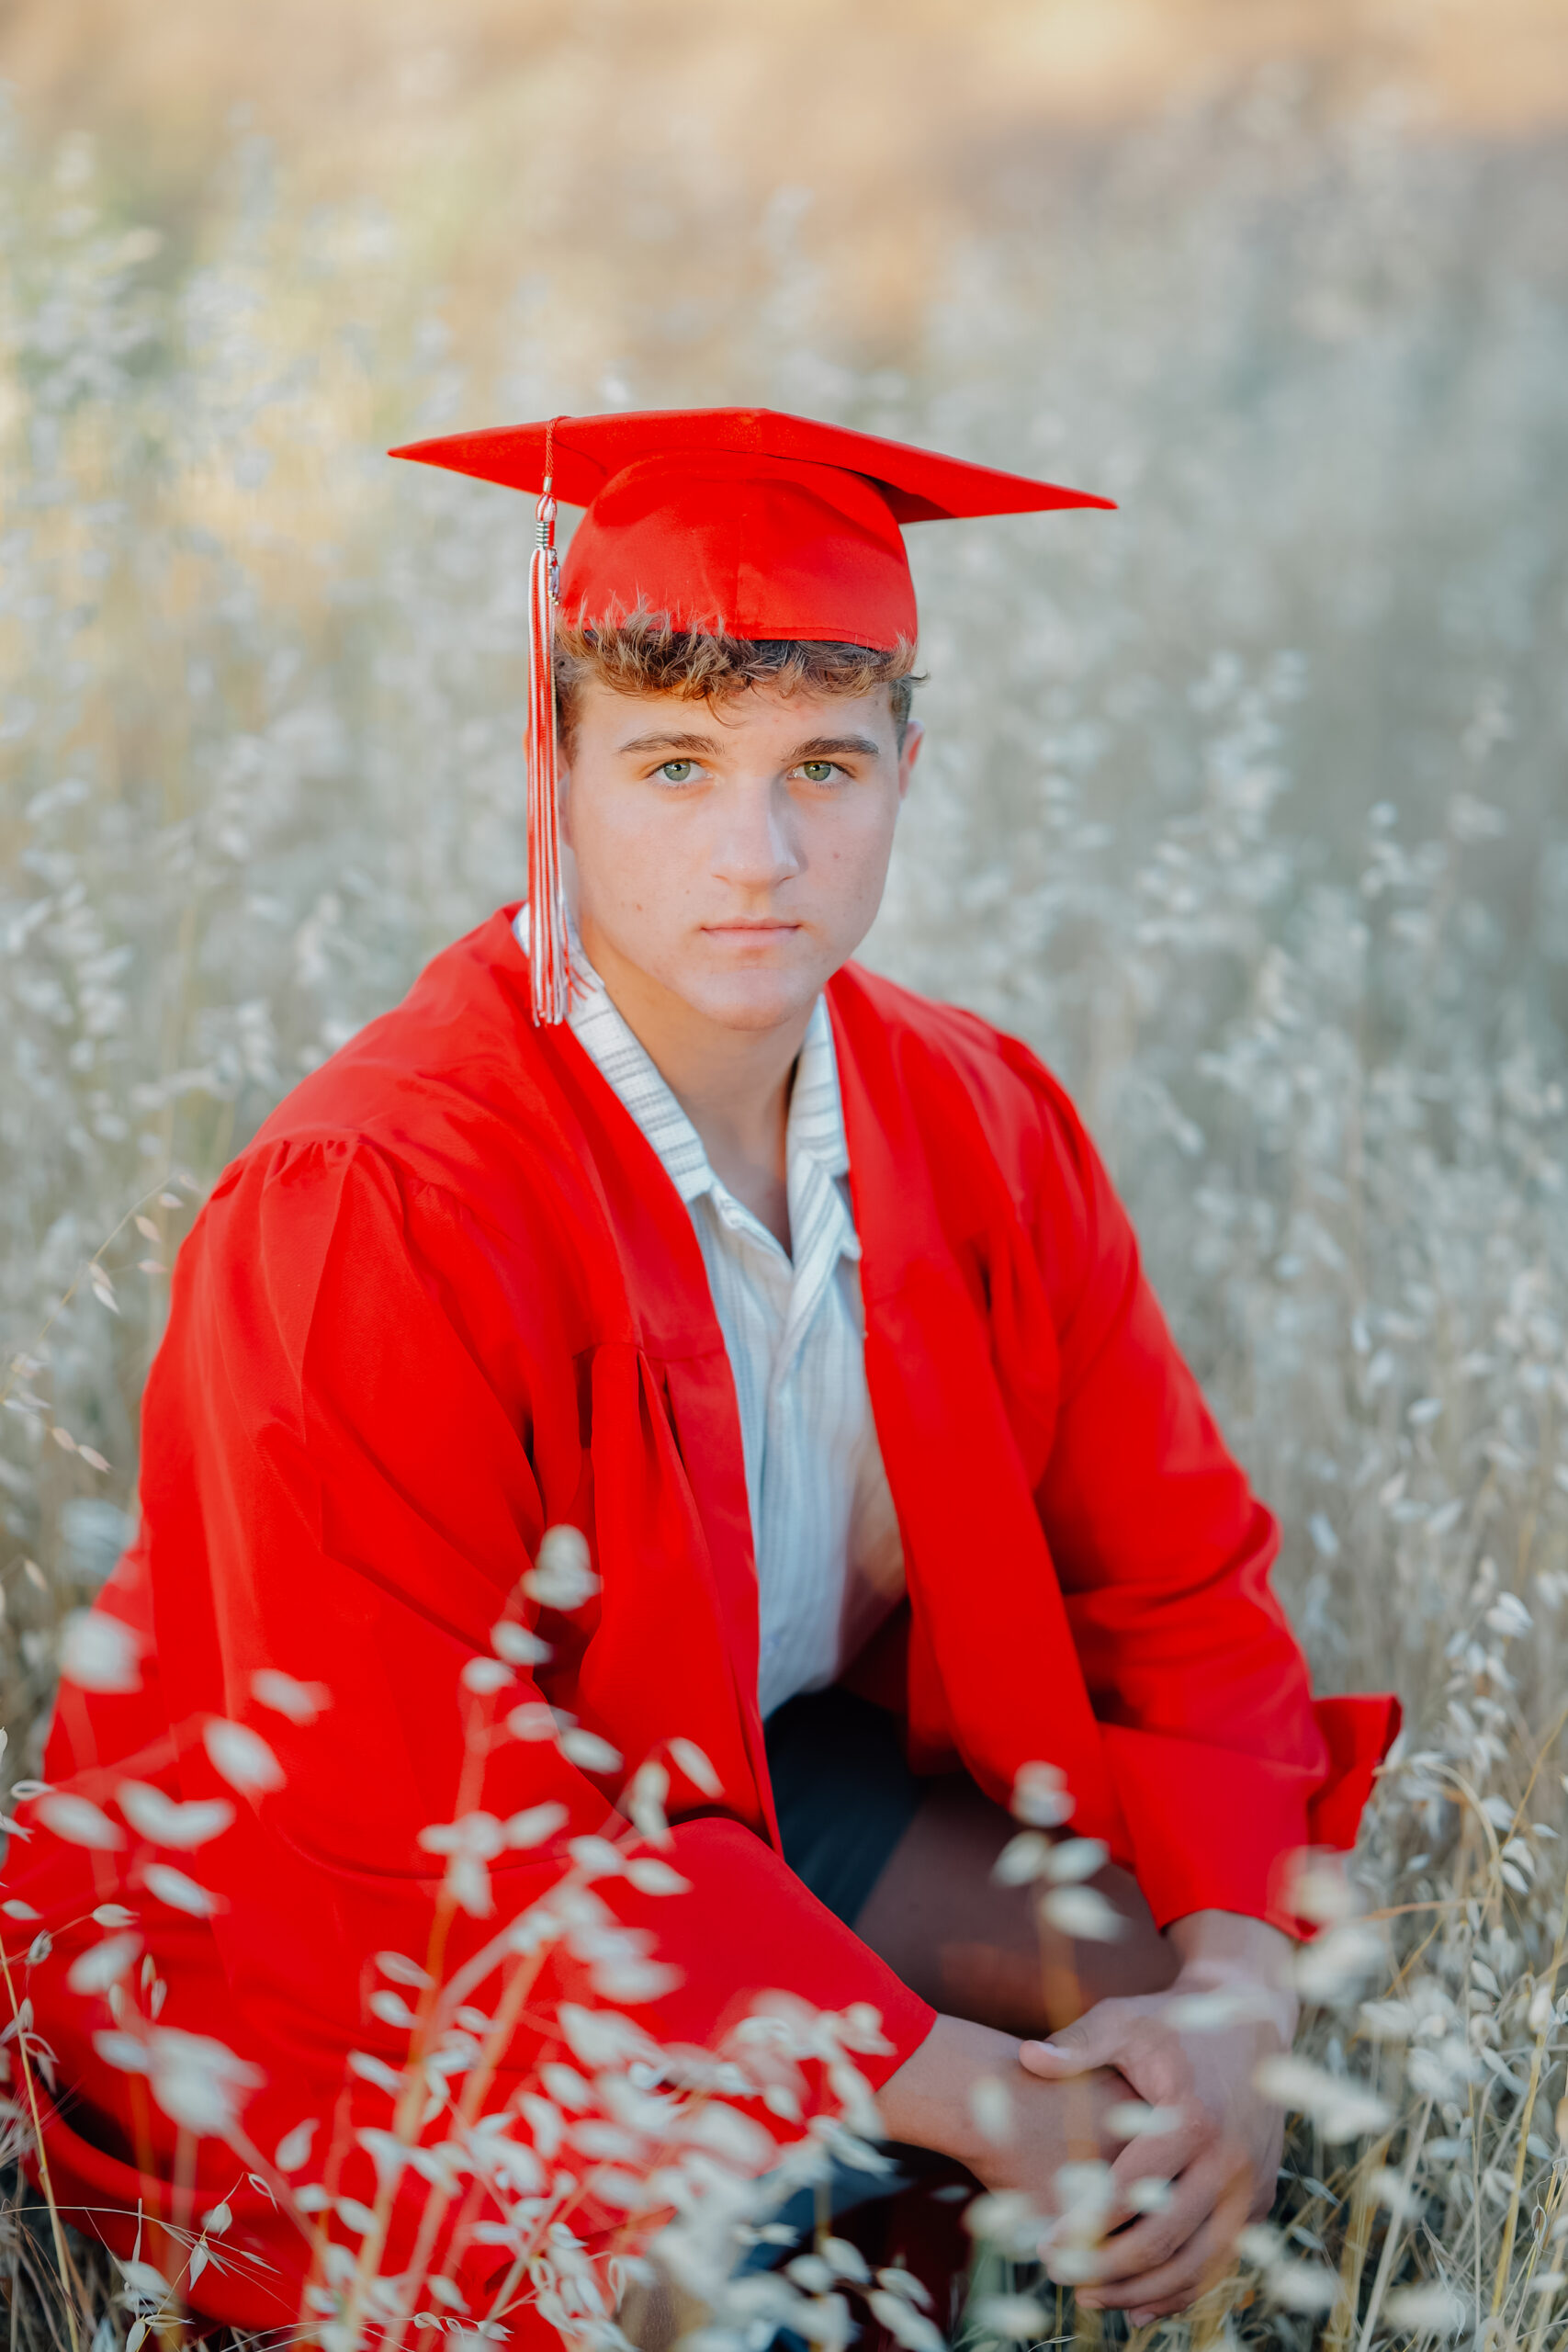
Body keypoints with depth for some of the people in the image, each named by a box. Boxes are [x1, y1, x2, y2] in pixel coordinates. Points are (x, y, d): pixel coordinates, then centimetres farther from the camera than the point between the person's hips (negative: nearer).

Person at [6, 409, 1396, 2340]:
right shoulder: (367, 1214, -29)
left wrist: (1236, 1986, -21)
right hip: (324, 1931, -6)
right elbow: (432, 1814, -28)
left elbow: (1178, 1583, -2)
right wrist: (963, 2092, -29)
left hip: (755, 1783, 6)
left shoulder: (977, 1130, -9)